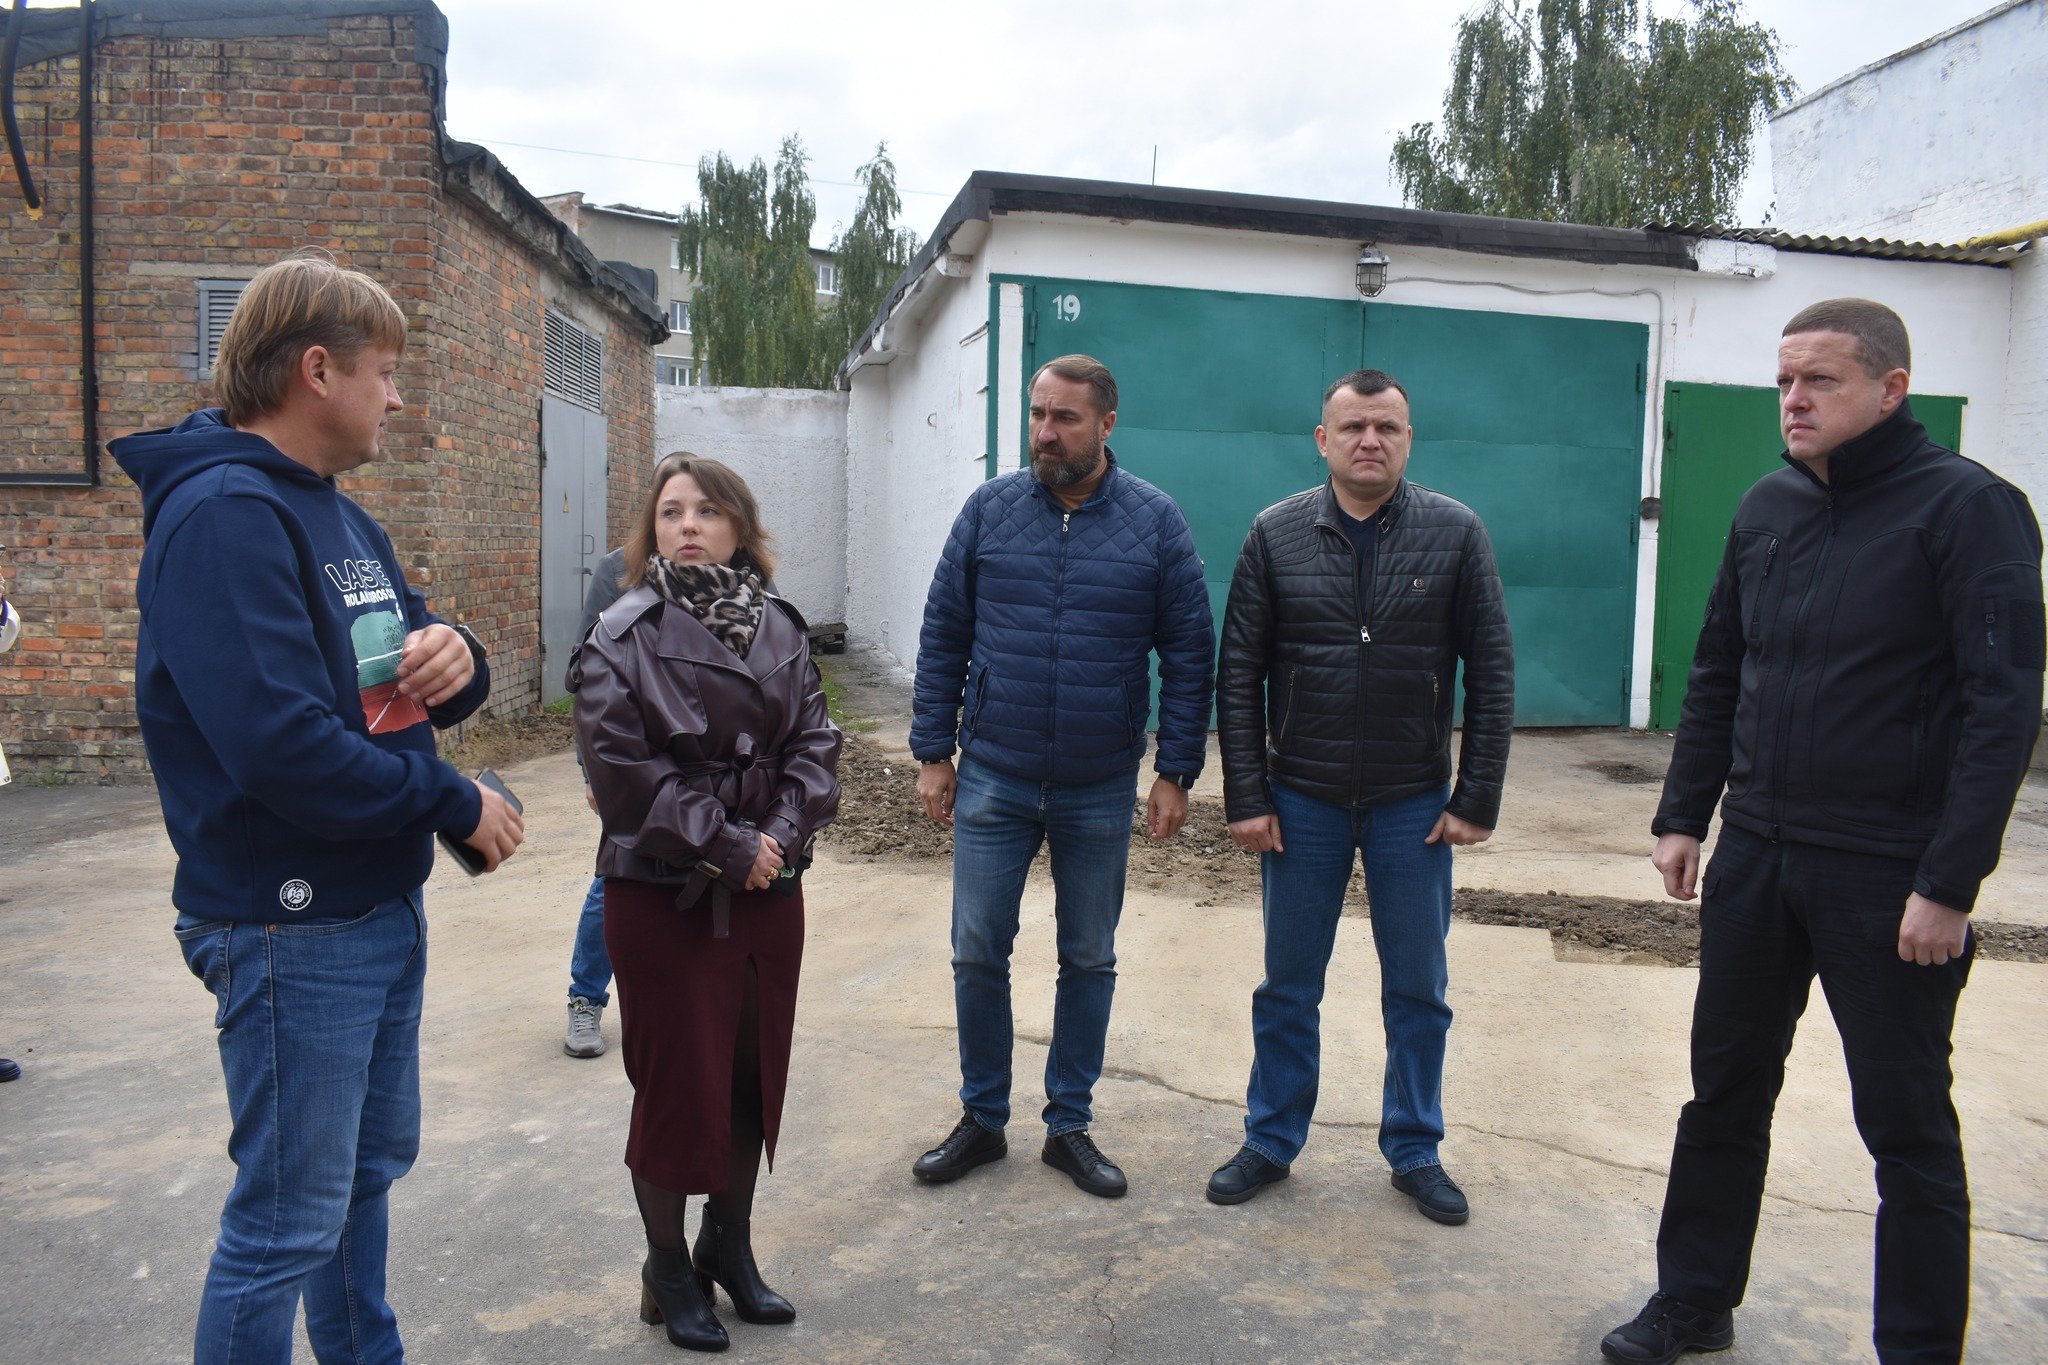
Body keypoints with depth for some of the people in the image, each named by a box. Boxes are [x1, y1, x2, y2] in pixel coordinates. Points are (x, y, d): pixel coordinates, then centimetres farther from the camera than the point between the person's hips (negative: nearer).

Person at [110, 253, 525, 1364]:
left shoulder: (339, 516, 11)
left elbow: (417, 682, 14)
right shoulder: (225, 515, -19)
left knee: (368, 1167, 23)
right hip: (291, 927, -10)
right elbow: (282, 745, -29)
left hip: (384, 905, 10)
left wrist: (454, 658, -11)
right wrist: (458, 805, -17)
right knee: (288, 1220, 4)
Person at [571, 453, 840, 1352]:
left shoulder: (778, 630, 5)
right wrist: (725, 844, -17)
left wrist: (779, 836, -13)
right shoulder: (623, 638, -8)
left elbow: (814, 745, 2)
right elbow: (623, 766, -16)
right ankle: (666, 1269, 26)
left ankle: (729, 1245, 34)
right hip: (663, 895, -4)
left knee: (755, 1074, 14)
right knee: (677, 1083, 6)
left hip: (769, 890, 5)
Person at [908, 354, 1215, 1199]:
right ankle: (982, 1119, 26)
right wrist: (932, 754, 0)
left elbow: (1188, 655, -1)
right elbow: (942, 637, 2)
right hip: (993, 780, 1)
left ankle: (1069, 1126, 28)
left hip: (1101, 791, 0)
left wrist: (1176, 773, -4)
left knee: (1090, 961, 12)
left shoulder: (1156, 523, -4)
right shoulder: (989, 510, -1)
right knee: (977, 954, 6)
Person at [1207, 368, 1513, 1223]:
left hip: (1413, 803, 0)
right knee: (1287, 989, 12)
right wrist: (1245, 798, -5)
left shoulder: (1456, 533, -3)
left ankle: (1415, 1152, 30)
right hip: (1302, 800, 0)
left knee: (1418, 992, 12)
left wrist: (1477, 799, -5)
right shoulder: (1277, 534, -1)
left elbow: (1491, 674, -1)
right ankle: (1271, 1143, 29)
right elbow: (1238, 675, -1)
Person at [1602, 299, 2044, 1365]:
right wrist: (1682, 816, 9)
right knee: (1725, 1093, 15)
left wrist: (1950, 882, -18)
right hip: (1756, 857, 6)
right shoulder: (1766, 507, 8)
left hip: (1888, 876, -5)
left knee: (1907, 1126, 8)